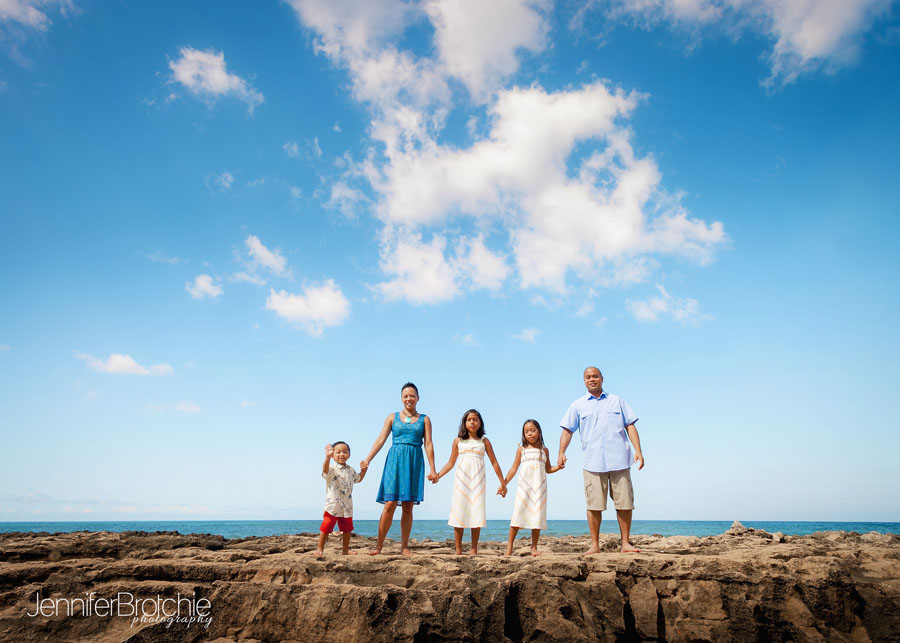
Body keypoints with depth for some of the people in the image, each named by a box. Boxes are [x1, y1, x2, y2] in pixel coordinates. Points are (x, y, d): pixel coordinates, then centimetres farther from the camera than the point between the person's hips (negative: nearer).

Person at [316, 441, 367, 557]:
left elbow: (358, 479, 29)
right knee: (326, 527, -2)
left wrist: (363, 470, 12)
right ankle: (320, 549, 12)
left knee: (347, 528, 13)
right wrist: (328, 457, -52)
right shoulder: (332, 469, -10)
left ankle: (345, 549, 28)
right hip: (332, 505, -5)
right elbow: (325, 470, -35)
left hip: (347, 507, 6)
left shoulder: (351, 470, 11)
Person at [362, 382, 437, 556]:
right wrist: (367, 459, -8)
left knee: (408, 507, 2)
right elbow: (381, 439, 4)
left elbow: (428, 444, 5)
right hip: (395, 460, -1)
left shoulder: (424, 419, 10)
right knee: (390, 504, -8)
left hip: (414, 463, 1)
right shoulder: (392, 417, 10)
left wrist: (432, 469, -1)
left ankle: (404, 546, 11)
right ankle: (379, 545, 1)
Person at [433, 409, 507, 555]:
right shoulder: (458, 441, 9)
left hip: (478, 481, 0)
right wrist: (437, 475, 1)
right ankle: (458, 550, 7)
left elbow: (494, 463, 12)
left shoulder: (484, 441, 9)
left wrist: (503, 483, 11)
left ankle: (474, 550, 7)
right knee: (459, 513, -1)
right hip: (461, 481, 0)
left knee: (477, 514, -2)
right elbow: (451, 463, 12)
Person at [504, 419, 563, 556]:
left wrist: (558, 467, -1)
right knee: (518, 514, -7)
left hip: (539, 487, 1)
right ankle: (509, 546, 0)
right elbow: (513, 469, 10)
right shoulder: (521, 449, 8)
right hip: (523, 486, -1)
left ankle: (534, 547, 10)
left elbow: (548, 469, 18)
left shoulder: (544, 450, 11)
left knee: (537, 516, 0)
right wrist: (504, 484, 4)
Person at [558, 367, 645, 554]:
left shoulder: (617, 401, 14)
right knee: (594, 505, 0)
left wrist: (638, 450, -1)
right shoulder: (578, 405, 12)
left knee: (625, 503, 3)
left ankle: (626, 543, 15)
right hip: (593, 463, -1)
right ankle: (595, 545, 9)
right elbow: (567, 430, 8)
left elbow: (630, 426, 11)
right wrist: (561, 452, -6)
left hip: (619, 461, 1)